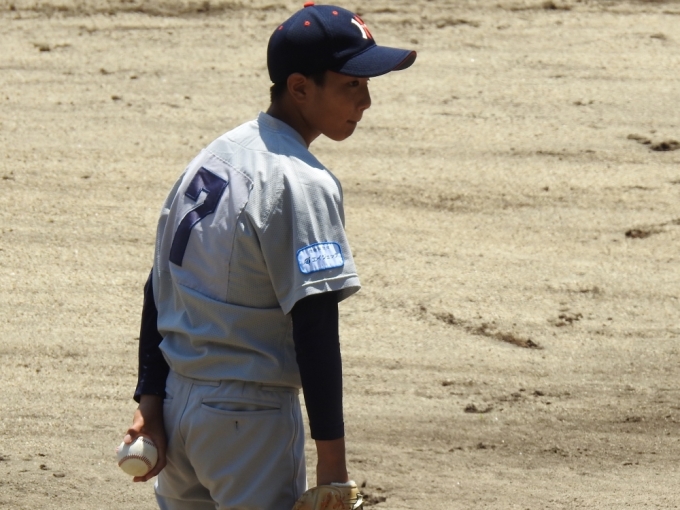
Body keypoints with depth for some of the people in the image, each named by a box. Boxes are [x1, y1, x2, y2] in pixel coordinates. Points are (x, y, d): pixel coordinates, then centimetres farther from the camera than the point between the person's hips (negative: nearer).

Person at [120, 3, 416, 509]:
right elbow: (314, 331, -21)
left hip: (176, 408, 9)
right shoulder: (301, 182, -17)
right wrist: (332, 460, -19)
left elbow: (158, 290, 11)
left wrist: (150, 402, 11)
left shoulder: (211, 158, 10)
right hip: (250, 420, -9)